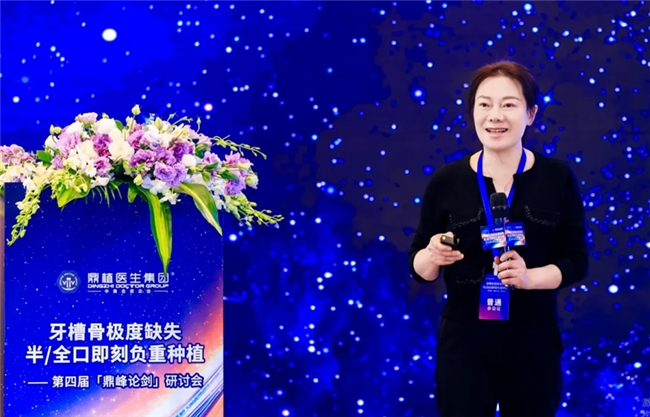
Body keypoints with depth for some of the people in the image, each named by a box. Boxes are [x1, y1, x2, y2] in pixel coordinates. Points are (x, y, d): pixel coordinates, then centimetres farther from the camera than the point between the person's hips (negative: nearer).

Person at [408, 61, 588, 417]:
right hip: (464, 343, 0)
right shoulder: (446, 181, -3)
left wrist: (529, 277, -19)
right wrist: (432, 257, -19)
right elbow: (419, 268, 3)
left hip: (534, 344, 1)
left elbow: (576, 261, -1)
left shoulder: (557, 178, -3)